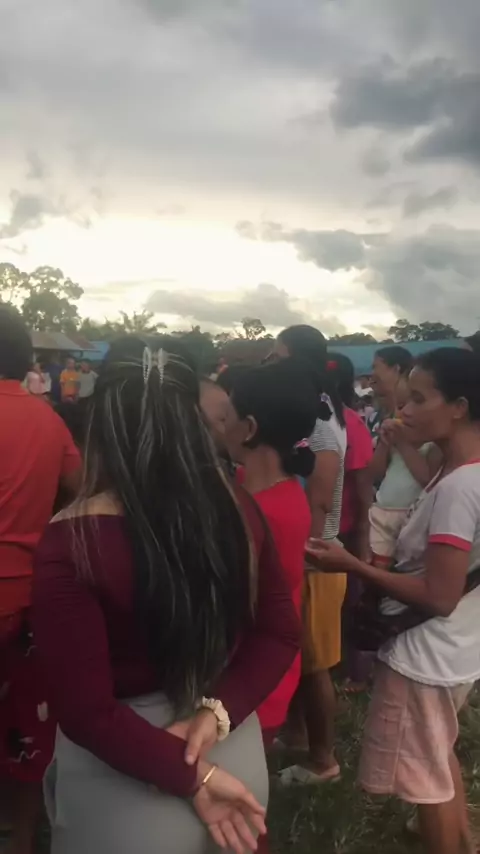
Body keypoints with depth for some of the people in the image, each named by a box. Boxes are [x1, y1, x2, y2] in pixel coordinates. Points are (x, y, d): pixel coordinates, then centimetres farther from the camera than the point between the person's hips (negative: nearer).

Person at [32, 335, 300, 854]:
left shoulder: (71, 543, -24)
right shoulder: (237, 511, -12)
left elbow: (86, 712, -22)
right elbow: (281, 634, -4)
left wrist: (193, 777, -15)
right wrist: (217, 711, -13)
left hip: (126, 786, -4)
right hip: (236, 753, 4)